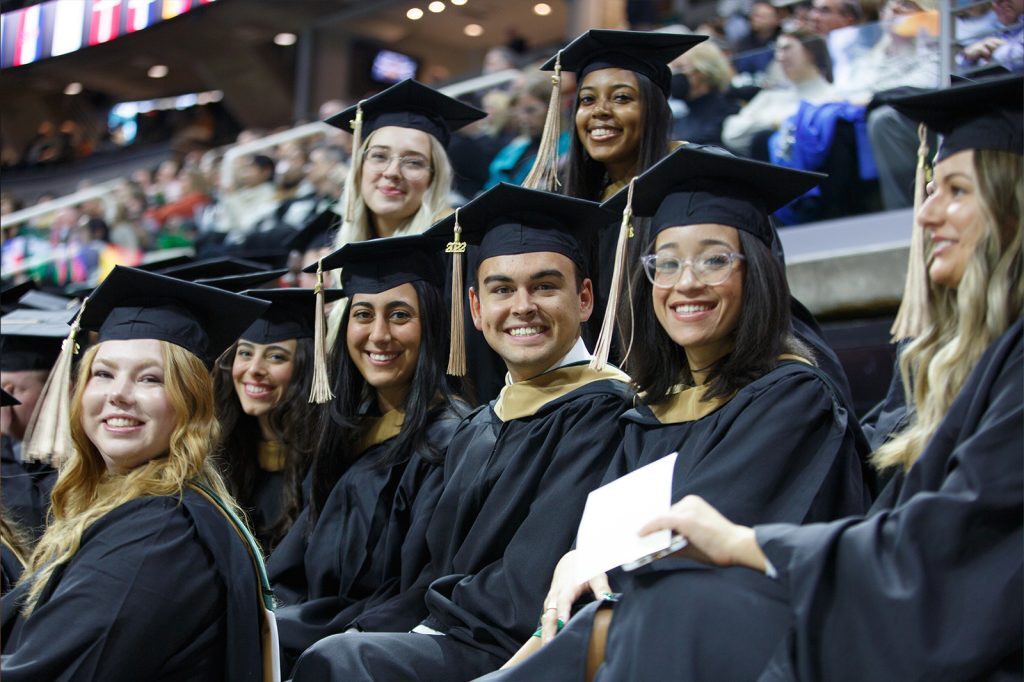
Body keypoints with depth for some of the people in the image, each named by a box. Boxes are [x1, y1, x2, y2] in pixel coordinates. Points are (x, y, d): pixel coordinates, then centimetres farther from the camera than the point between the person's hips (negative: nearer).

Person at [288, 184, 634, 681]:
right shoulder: (477, 431, 17)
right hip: (452, 637, 8)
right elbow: (440, 571, 14)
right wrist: (367, 632, -2)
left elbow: (535, 589, -17)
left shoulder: (606, 412, -10)